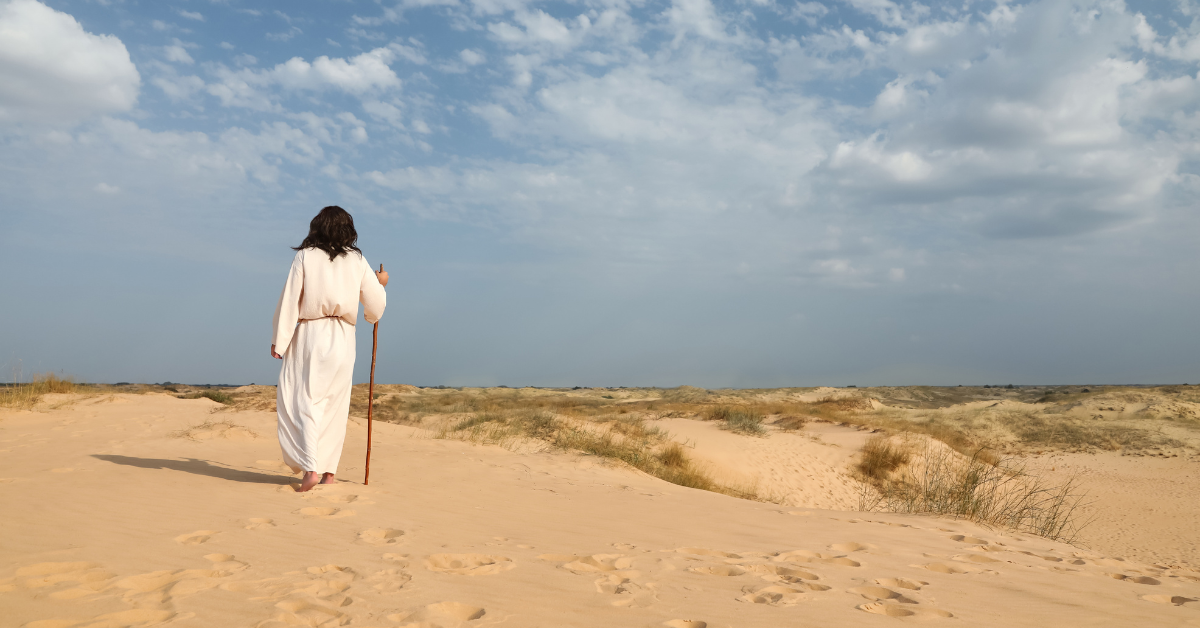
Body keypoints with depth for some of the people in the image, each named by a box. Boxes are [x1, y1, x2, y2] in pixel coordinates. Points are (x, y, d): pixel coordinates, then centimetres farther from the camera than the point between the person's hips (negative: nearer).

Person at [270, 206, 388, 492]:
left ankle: (310, 467, -14)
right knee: (335, 404, 12)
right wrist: (380, 284, 29)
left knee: (302, 400, 0)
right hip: (343, 339, 3)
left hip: (308, 334, -2)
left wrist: (279, 340, 1)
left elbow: (290, 300, -4)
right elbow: (375, 304, 7)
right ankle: (329, 470, 16)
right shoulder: (357, 261, 3)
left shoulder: (304, 257, -2)